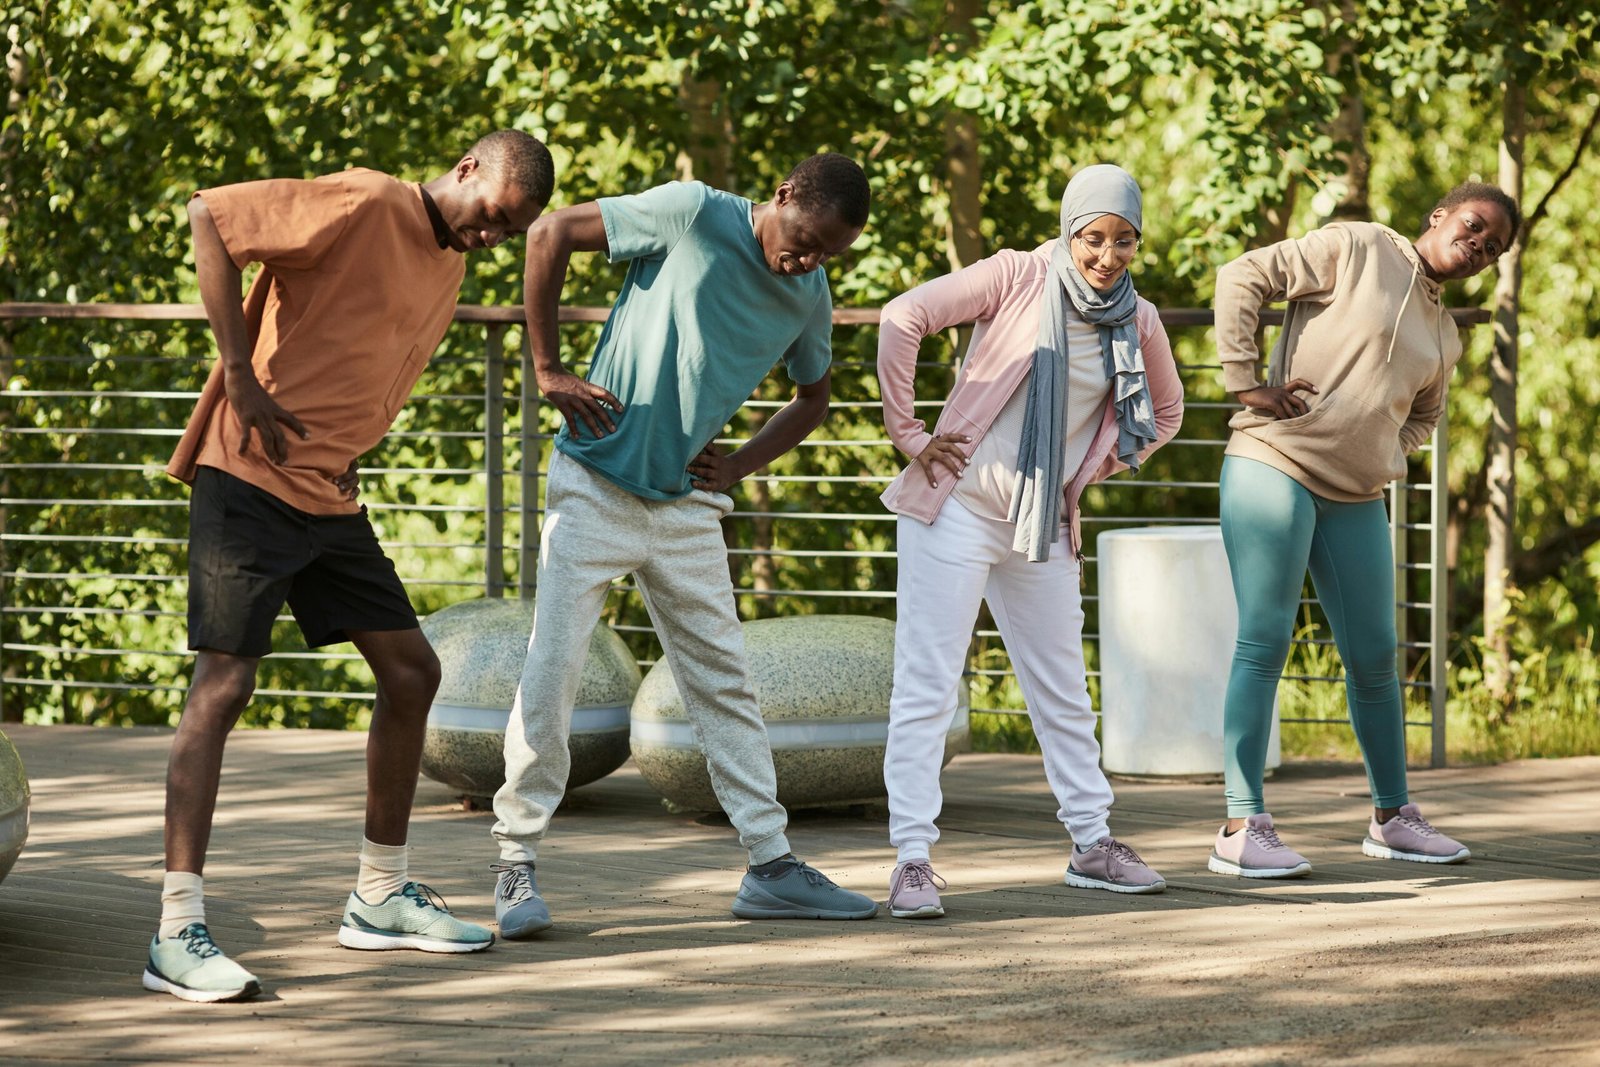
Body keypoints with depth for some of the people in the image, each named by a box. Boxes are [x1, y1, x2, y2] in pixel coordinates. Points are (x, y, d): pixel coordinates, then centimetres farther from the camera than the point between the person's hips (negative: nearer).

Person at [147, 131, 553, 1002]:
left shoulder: (449, 266, 14)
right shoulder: (367, 207, -14)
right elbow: (209, 215, -20)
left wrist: (342, 456, 10)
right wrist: (239, 371, -20)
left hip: (329, 495, 9)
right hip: (251, 480, -9)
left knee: (411, 671, 9)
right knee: (224, 683, -12)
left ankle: (381, 897, 22)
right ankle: (178, 934, -14)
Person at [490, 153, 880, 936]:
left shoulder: (809, 298, 2)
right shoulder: (693, 215, -15)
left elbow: (812, 400, 21)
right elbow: (551, 234, -10)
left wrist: (741, 465, 4)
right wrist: (548, 370, -11)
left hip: (688, 505, 5)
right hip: (595, 487, -5)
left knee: (723, 681, 7)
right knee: (551, 674, -8)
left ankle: (770, 865, 12)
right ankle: (516, 863, 2)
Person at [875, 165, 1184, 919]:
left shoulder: (1138, 321, 4)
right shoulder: (1019, 278, -11)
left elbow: (1165, 413, 21)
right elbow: (903, 319, -17)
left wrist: (1096, 469, 9)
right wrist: (906, 431, -15)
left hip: (1044, 528, 5)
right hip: (956, 509, -5)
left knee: (1063, 690, 15)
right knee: (926, 688, -7)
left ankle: (1091, 843, 27)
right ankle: (912, 860, -6)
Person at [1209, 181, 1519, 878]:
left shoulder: (1444, 337, 19)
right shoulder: (1355, 251, -3)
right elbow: (1243, 278, -9)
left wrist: (1387, 459, 14)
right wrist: (1246, 382, -14)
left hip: (1354, 500, 7)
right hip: (1274, 465, -7)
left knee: (1374, 657, 9)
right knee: (1263, 645, -9)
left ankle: (1392, 817, 23)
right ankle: (1241, 829, -9)